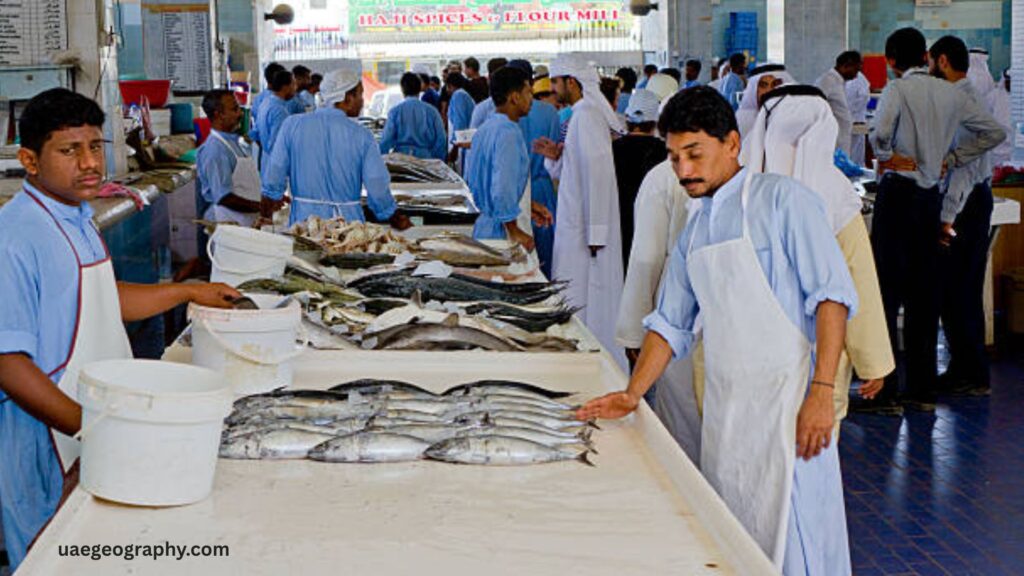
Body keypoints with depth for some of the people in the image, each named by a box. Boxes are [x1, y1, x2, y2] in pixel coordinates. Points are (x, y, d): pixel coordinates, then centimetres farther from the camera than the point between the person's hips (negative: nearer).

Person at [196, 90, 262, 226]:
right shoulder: (215, 150, -16)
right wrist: (260, 206, -18)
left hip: (248, 221, 9)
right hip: (229, 223, -9)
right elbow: (224, 197, -21)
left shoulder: (233, 143, 14)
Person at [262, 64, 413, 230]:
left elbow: (274, 178, 3)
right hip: (348, 219, -1)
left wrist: (265, 218, 17)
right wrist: (396, 221, 14)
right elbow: (378, 189, -3)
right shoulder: (361, 136, -4)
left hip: (304, 218, 2)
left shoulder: (293, 125, 0)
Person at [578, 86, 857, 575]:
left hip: (784, 398, -7)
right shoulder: (693, 233, 16)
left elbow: (832, 295, -12)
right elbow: (670, 324, 19)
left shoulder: (782, 200, -6)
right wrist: (631, 395, 7)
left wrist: (821, 392, -19)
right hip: (723, 405, 7)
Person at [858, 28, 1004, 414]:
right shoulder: (950, 93, 10)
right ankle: (922, 390, 14)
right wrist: (950, 159, 14)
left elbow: (880, 133, -25)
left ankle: (884, 392, -6)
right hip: (932, 195, 6)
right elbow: (993, 132, 16)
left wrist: (886, 156, -5)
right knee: (924, 291, 10)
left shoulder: (898, 89, -8)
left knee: (886, 292, -4)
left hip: (898, 193, -6)